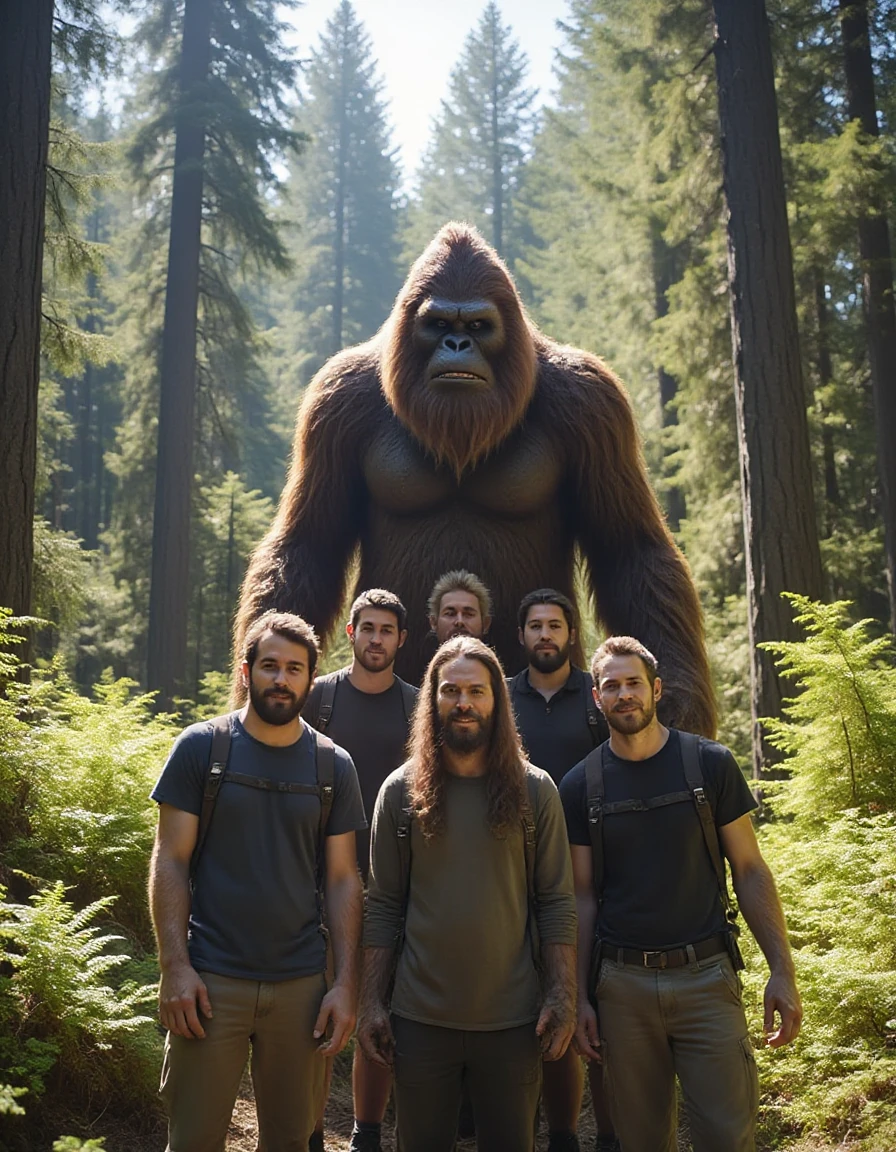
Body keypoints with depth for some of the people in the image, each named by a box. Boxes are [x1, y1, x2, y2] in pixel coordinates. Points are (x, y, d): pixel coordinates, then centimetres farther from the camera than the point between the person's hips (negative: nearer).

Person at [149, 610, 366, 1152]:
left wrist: (346, 984, -2)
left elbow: (343, 879, 4)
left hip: (301, 983, 2)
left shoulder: (333, 765, 3)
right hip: (212, 980, -2)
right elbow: (170, 862, -3)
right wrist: (175, 967, -10)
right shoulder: (201, 747, -3)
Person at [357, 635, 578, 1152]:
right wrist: (371, 1002, -2)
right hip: (421, 1018, 0)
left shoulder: (534, 790, -2)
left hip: (513, 1020, 0)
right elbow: (383, 907, 1)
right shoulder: (402, 790, -1)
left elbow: (557, 904, -1)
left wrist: (563, 997, -7)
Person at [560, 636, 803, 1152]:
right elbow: (583, 896, 6)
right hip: (622, 983, 1)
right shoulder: (581, 785, 2)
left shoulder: (711, 764, -2)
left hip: (705, 974, -1)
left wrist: (783, 969, -4)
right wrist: (579, 995, 2)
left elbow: (751, 871, 2)